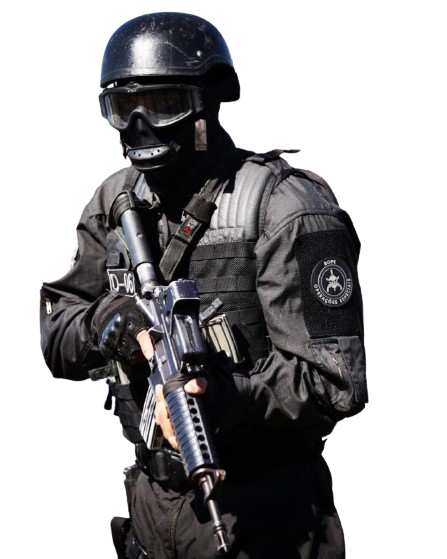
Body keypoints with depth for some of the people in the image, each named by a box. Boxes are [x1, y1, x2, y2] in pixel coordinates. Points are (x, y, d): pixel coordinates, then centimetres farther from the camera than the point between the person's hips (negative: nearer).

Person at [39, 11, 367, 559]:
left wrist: (226, 398, -35)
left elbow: (337, 382, -20)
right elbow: (53, 336, 4)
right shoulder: (115, 203, 4)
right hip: (151, 504, 6)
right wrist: (108, 322, -18)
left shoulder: (286, 210, -16)